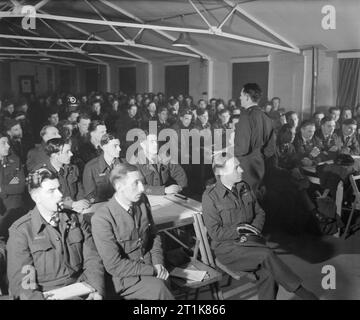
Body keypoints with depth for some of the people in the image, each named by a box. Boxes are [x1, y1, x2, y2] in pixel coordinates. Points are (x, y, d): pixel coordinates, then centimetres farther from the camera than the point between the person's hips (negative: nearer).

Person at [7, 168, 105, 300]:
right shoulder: (20, 231, -3)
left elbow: (92, 259, 5)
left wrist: (98, 291, -12)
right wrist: (39, 298, -24)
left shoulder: (76, 219, 8)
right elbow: (19, 280, -6)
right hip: (47, 294, -2)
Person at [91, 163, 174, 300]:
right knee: (158, 289, -29)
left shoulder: (142, 200, -1)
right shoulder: (101, 218, -19)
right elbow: (114, 265, -17)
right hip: (125, 277, -5)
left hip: (148, 265, 5)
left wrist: (158, 263, -3)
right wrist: (153, 270, -16)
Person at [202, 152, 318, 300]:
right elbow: (215, 232, -12)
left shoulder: (244, 187, 8)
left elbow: (260, 213, 15)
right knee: (267, 255, -26)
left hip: (250, 240, 5)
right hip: (227, 247, -5)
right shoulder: (210, 196, -11)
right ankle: (299, 289, -8)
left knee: (267, 274, -24)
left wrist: (253, 230, -4)